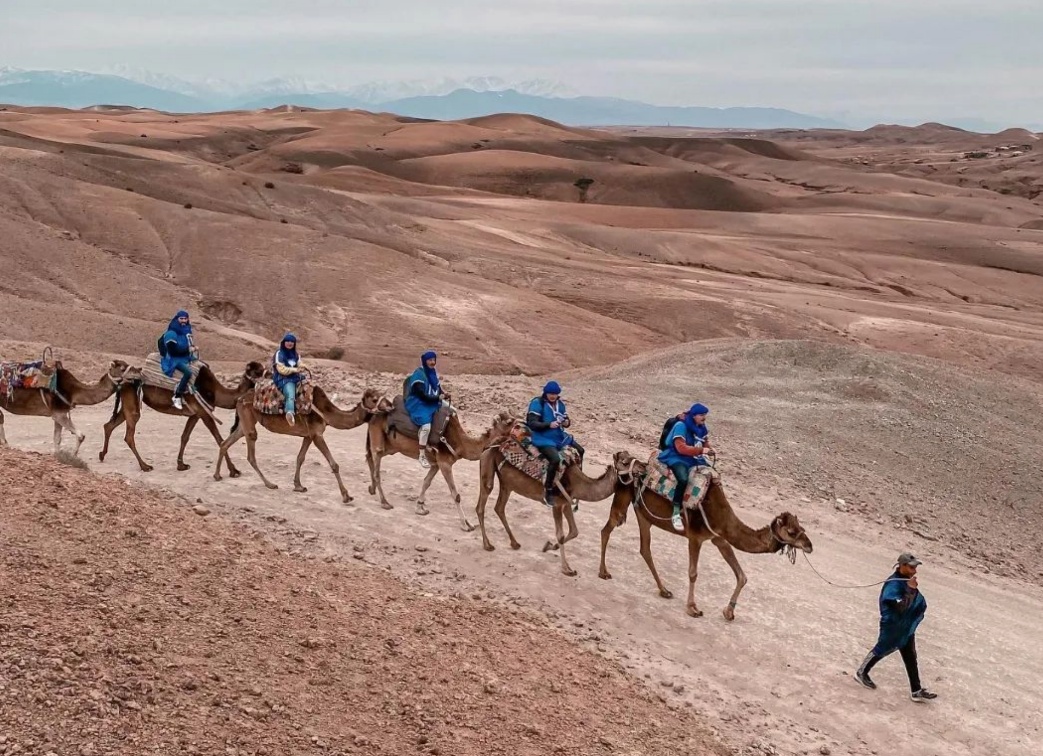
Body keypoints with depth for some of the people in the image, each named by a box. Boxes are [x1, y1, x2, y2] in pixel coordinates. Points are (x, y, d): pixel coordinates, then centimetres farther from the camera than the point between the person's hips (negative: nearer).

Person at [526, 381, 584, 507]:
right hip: (543, 438, -8)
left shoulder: (560, 403, 8)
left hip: (559, 436, 8)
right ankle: (548, 490, -19)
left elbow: (566, 418, 16)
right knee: (555, 459, -32)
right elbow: (532, 423, -18)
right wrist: (549, 424, -29)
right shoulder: (537, 403, -13)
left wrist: (567, 422, -9)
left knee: (580, 451, 14)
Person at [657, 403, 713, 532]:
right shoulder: (681, 426, -19)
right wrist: (701, 450, -26)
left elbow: (705, 442, 19)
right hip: (677, 457, -9)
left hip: (695, 458, 9)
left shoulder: (702, 427, 5)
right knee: (683, 479, -34)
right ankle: (676, 514, -28)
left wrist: (709, 448, -5)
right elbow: (681, 448, -25)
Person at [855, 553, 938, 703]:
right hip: (892, 626, -8)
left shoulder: (907, 580, 1)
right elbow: (901, 607, -34)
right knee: (882, 650, 9)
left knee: (910, 658, 11)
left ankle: (916, 691, 16)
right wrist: (911, 589, -35)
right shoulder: (893, 584, -26)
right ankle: (861, 673, 31)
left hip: (907, 627, 8)